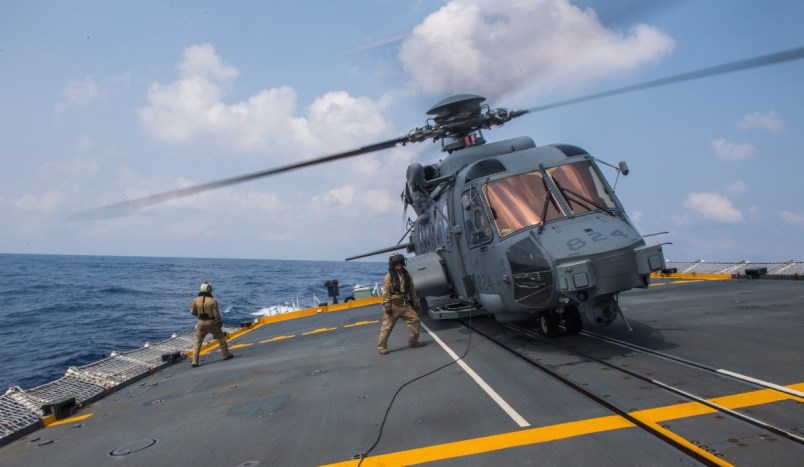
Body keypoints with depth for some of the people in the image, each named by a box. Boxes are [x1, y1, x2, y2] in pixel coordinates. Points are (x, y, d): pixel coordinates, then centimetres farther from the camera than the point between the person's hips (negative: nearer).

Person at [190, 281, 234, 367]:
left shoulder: (196, 300, -5)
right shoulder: (213, 301, -14)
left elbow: (192, 312, 2)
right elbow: (216, 313, -13)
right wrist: (219, 322, 4)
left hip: (201, 323, 2)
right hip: (212, 322, -2)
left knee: (197, 342, 9)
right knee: (221, 338, 18)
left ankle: (195, 362, 3)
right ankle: (226, 354, 26)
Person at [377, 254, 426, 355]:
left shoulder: (406, 275, 8)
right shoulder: (389, 277, -10)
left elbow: (412, 290, 14)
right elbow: (386, 293, -14)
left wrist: (415, 303, 13)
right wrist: (387, 307, -18)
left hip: (405, 305, 6)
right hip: (393, 306, -6)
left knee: (415, 320, 5)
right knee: (387, 327, -3)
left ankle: (413, 341, 20)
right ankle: (381, 347, 6)